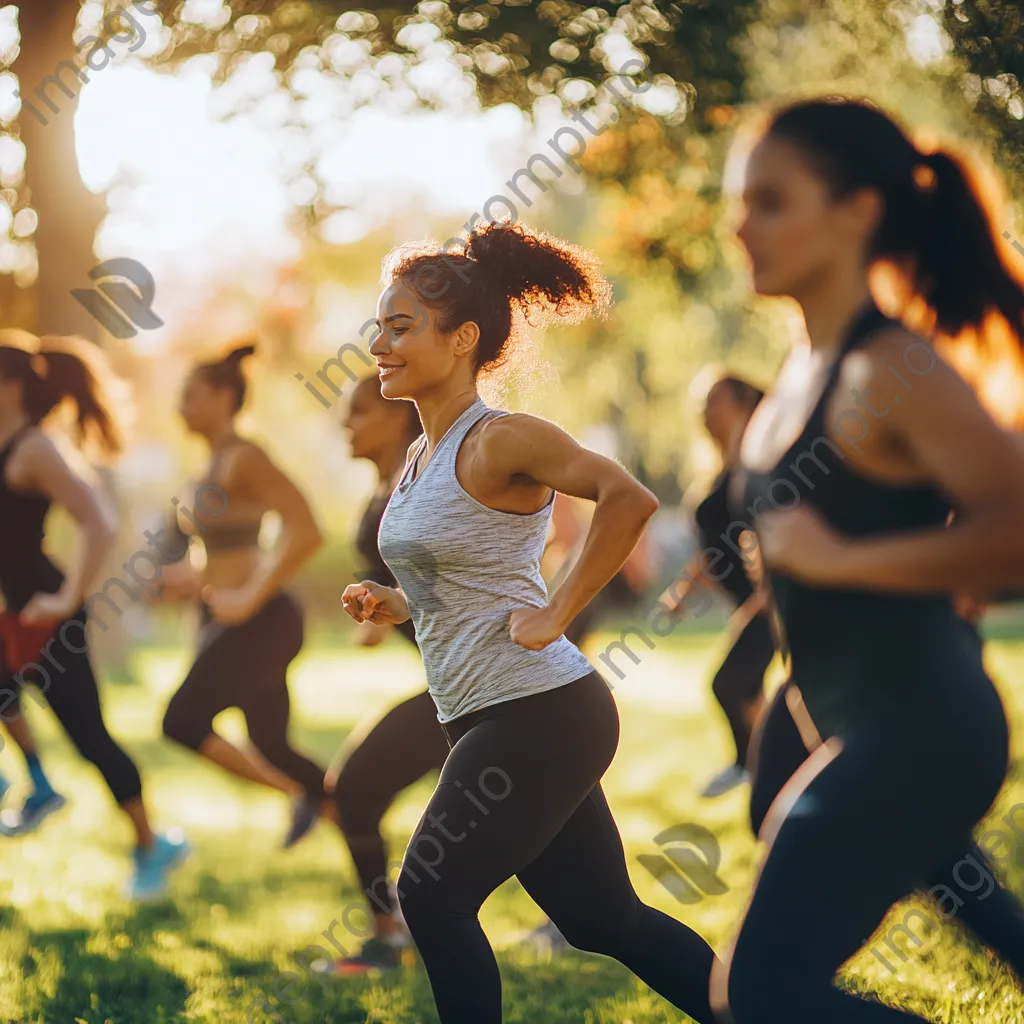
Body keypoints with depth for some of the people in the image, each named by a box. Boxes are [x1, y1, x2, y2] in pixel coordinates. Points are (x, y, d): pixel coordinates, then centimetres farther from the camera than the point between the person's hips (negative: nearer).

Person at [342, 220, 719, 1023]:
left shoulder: (499, 441, -14)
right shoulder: (423, 455, 13)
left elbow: (629, 498, -26)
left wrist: (557, 616, -21)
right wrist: (394, 606, 7)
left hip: (538, 714, -9)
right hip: (494, 717, 9)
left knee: (433, 898, -6)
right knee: (603, 919, 12)